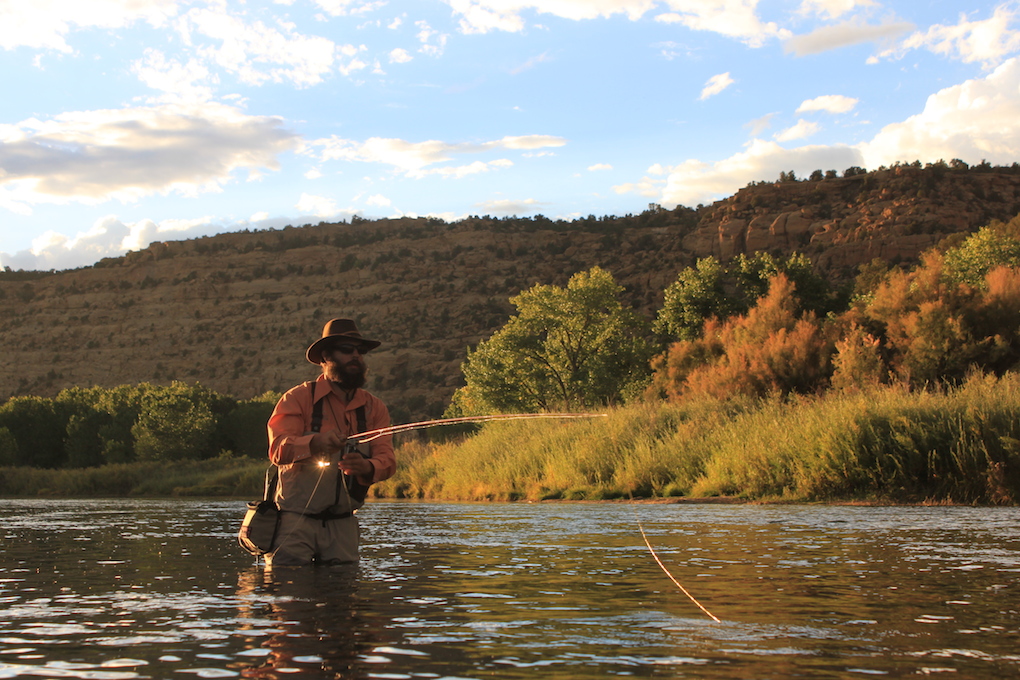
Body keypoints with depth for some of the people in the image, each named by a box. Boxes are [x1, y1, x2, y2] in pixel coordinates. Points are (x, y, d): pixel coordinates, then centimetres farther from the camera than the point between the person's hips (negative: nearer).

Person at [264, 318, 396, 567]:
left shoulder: (374, 408, 11)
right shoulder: (298, 398, -1)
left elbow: (387, 458, -1)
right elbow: (278, 449, -14)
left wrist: (367, 468, -25)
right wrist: (314, 443, -35)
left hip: (343, 523, 3)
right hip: (296, 518, -3)